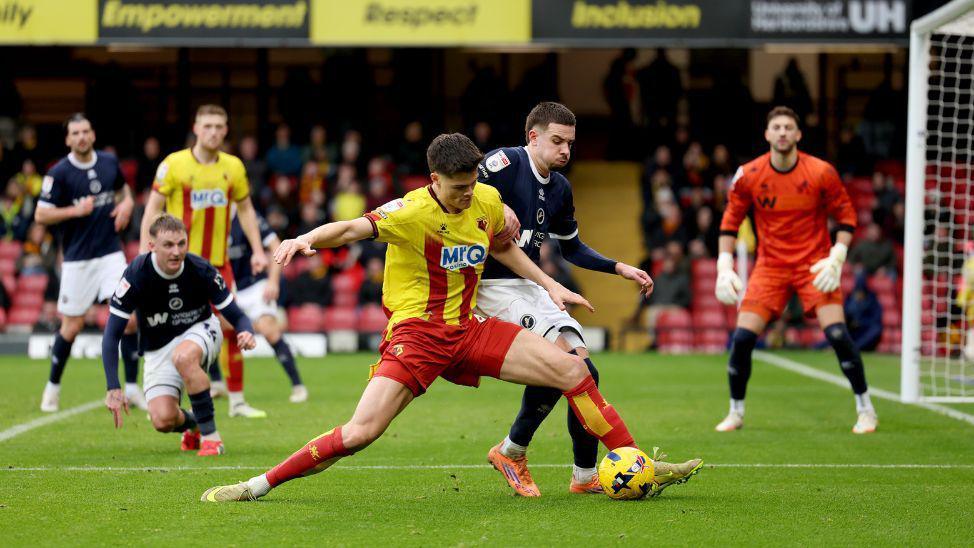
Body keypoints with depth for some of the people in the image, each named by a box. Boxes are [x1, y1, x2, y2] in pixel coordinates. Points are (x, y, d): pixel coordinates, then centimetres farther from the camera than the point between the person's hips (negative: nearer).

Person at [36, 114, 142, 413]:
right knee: (72, 326, 2)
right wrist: (76, 210, -19)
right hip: (77, 258, -3)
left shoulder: (109, 162, 4)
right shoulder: (59, 173, -9)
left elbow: (122, 187, 24)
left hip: (111, 253, 3)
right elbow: (40, 214, -8)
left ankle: (131, 386, 0)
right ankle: (53, 386, 22)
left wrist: (127, 203, 3)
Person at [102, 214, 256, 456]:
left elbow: (237, 316, -14)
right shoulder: (136, 275, -23)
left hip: (200, 332, -1)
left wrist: (246, 333, -39)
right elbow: (112, 335, -20)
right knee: (162, 420, -20)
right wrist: (113, 388, -29)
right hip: (158, 350, 1)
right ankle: (193, 425, 19)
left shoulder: (201, 270, -20)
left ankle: (210, 435, -24)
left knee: (183, 356, -38)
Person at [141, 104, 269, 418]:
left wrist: (257, 250, 8)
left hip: (218, 260, 4)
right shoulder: (174, 165, -7)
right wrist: (145, 251, -14)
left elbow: (246, 209, 15)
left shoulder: (233, 167, 5)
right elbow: (153, 209, -6)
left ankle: (237, 402, 10)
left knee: (230, 327, 0)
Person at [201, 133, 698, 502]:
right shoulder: (411, 212, -16)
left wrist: (550, 286, 18)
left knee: (572, 369, -7)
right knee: (360, 432, -21)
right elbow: (352, 229, -27)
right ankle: (260, 485, -7)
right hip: (416, 332, -5)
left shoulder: (488, 202, 2)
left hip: (468, 329, 6)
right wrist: (306, 239, -47)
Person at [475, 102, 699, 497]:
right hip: (492, 286, -8)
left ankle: (586, 475, 12)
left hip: (531, 287, 8)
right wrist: (496, 208, -34)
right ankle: (511, 451, -5)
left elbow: (572, 248, 26)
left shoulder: (559, 188, 14)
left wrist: (619, 268, 16)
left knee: (583, 371, 0)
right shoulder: (506, 163, -10)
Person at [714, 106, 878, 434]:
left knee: (837, 333, -17)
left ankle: (865, 410, -2)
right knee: (742, 337, -9)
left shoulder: (821, 173, -10)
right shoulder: (748, 176, -5)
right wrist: (724, 268, -3)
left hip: (814, 265, -2)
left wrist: (836, 258, -13)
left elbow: (846, 216, -1)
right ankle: (735, 413, 11)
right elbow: (730, 222, 5)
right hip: (770, 268, 2)